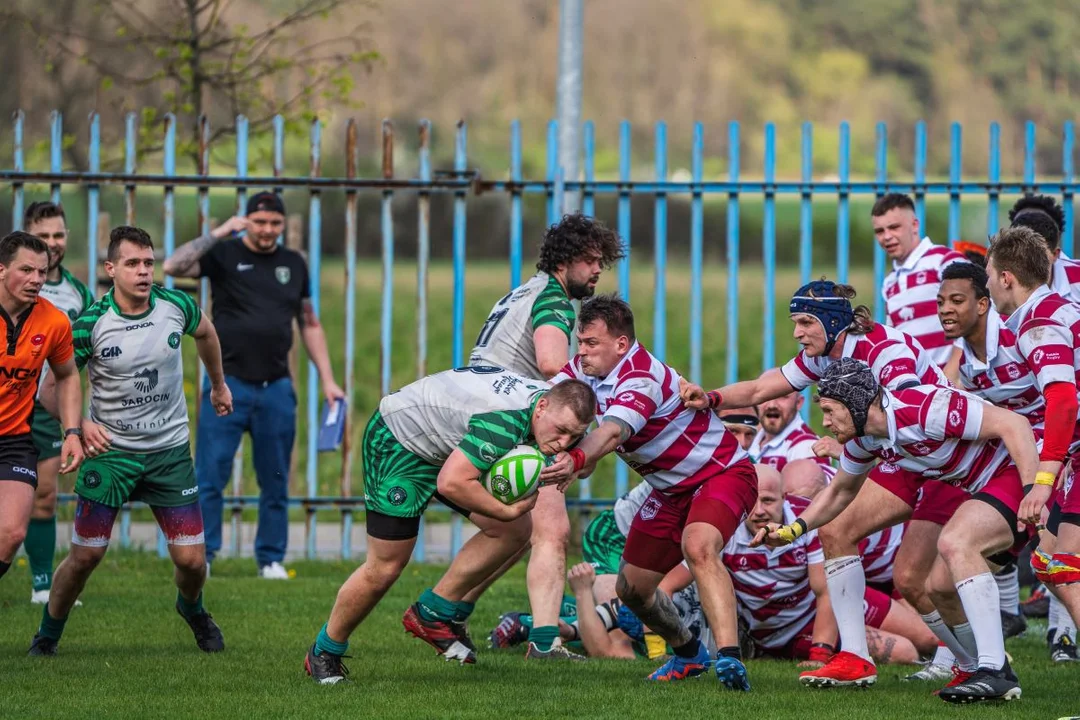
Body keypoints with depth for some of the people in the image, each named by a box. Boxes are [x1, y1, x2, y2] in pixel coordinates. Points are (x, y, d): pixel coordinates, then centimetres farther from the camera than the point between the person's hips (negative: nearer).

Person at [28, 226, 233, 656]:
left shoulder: (176, 306, -7)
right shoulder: (90, 324, -14)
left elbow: (205, 333, 19)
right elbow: (52, 387, -5)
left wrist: (218, 384, 31)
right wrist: (79, 424, -22)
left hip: (170, 451, 2)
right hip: (110, 450, -2)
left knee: (191, 560, -2)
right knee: (85, 555, -4)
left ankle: (192, 609, 34)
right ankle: (47, 637, 20)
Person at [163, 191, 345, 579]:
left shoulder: (294, 264, 13)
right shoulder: (224, 253, 1)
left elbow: (310, 324, 19)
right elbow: (173, 267, -16)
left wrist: (327, 380, 13)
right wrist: (218, 234, -19)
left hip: (276, 388, 4)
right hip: (227, 383, -3)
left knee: (276, 482, 7)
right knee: (209, 477, -6)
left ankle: (271, 559, 15)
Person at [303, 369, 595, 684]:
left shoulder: (556, 406, -11)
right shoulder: (506, 421, -40)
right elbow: (451, 482, -43)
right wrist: (508, 510, -30)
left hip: (445, 446, 9)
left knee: (516, 530, -1)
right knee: (386, 566, -7)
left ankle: (432, 614, 12)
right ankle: (324, 653, 16)